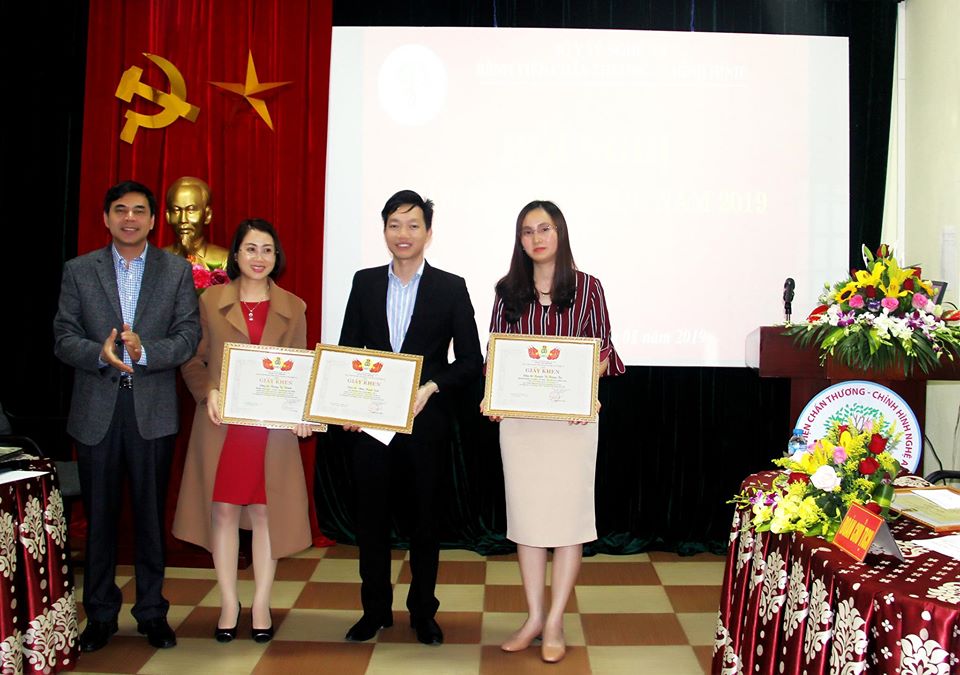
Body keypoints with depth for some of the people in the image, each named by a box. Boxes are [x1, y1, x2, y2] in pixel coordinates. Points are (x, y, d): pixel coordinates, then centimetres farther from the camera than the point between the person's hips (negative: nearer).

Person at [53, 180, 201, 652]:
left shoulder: (177, 271, 3)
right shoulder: (78, 271, 6)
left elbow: (189, 336, -4)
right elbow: (63, 338, 1)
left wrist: (145, 352, -20)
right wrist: (100, 353, -19)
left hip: (152, 411, -1)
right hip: (95, 410, 1)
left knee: (151, 515, 8)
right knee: (99, 516, 10)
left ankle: (152, 611, 22)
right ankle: (100, 614, 24)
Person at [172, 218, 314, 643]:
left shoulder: (293, 308, 9)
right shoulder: (210, 301, 6)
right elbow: (192, 361, 5)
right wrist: (209, 392, -13)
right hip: (222, 424, 0)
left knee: (266, 511, 5)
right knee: (223, 510, 4)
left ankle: (261, 605, 17)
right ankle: (228, 605, 17)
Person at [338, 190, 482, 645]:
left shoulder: (451, 288, -1)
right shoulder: (365, 283, 7)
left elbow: (470, 359, -2)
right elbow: (347, 349, 9)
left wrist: (430, 387, -16)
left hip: (424, 422, -2)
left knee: (424, 518, 10)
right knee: (371, 517, 10)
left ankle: (423, 612, 26)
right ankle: (375, 610, 27)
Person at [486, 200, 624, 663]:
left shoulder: (587, 287, 1)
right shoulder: (508, 290, 8)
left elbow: (602, 348, 3)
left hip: (571, 416, -2)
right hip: (518, 417, 3)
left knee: (568, 514, 2)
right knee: (525, 513, 8)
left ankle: (555, 623, 14)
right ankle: (534, 616, 21)